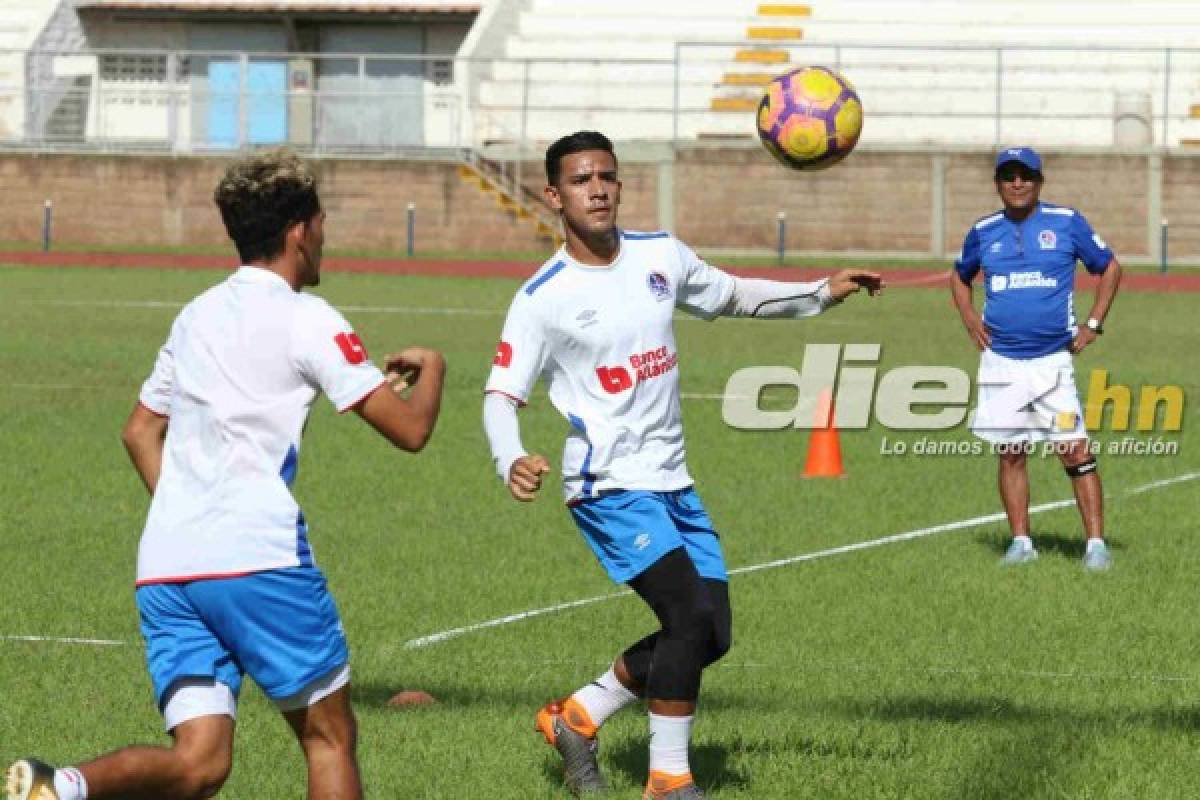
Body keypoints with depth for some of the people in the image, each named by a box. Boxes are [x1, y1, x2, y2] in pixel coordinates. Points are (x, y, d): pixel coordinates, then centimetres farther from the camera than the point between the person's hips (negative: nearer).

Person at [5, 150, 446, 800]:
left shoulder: (197, 315, 21)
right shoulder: (307, 320, -1)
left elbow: (140, 431, 28)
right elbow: (410, 429, -1)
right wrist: (430, 368, 19)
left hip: (163, 568, 6)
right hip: (257, 554, -6)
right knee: (329, 739, 8)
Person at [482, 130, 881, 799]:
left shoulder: (661, 255, 5)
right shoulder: (543, 299, -11)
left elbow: (733, 296, 22)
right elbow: (502, 394, -10)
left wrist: (822, 293, 12)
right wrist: (511, 462, -30)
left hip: (673, 483, 7)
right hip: (609, 487, -7)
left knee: (710, 635, 6)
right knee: (692, 614, -20)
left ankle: (577, 719, 24)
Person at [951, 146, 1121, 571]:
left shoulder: (1066, 222, 1)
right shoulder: (984, 232, 8)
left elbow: (1109, 267, 10)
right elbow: (960, 276, 26)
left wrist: (1093, 325, 2)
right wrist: (970, 320, 9)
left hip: (1052, 360, -3)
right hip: (1001, 362, 3)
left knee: (1076, 452, -7)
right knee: (1010, 454, 4)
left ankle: (1096, 543, -6)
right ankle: (1021, 541, 12)